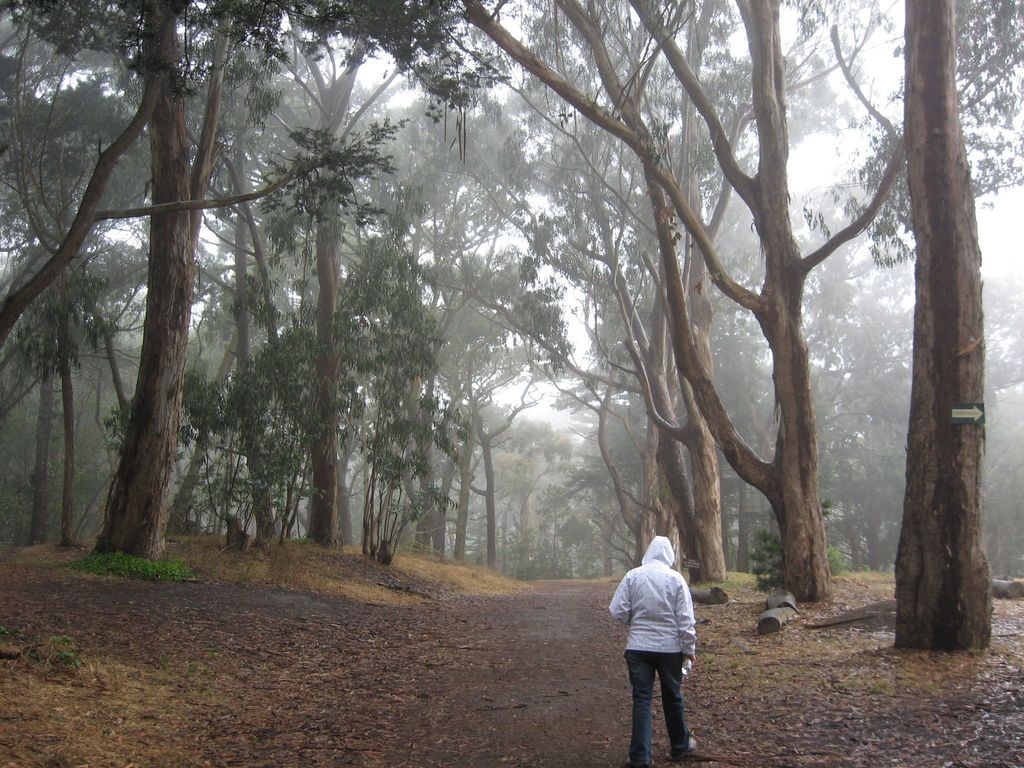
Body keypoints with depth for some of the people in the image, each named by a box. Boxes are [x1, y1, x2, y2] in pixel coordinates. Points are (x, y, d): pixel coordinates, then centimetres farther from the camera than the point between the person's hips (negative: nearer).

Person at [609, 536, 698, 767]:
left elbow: (617, 612, -5)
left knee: (642, 698, 5)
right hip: (670, 647, 0)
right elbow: (686, 619, -6)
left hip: (638, 647, 0)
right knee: (672, 697, 15)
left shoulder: (632, 576, -5)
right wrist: (689, 648, 3)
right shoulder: (675, 578, -7)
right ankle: (680, 746, 31)